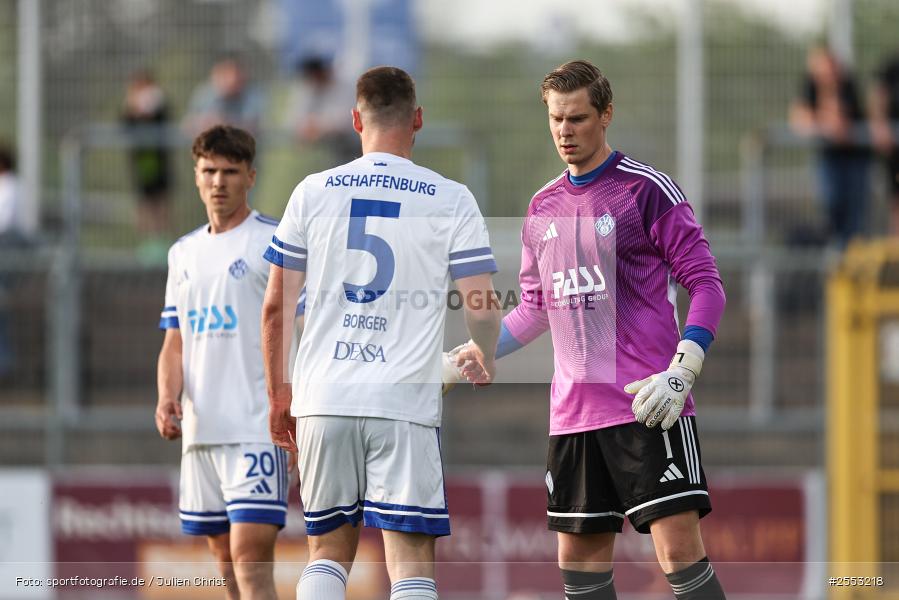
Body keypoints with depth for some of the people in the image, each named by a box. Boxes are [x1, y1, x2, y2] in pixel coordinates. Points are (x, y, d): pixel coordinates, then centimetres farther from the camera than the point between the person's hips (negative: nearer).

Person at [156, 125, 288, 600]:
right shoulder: (184, 253, 17)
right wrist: (168, 398, 0)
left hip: (258, 430, -7)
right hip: (199, 430, 7)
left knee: (250, 552, -16)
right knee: (225, 555, 9)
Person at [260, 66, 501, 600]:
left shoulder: (314, 192, 6)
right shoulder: (450, 200, 0)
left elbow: (275, 308, 8)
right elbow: (483, 310, -3)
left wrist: (279, 393, 19)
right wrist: (485, 364, 19)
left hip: (323, 397, 3)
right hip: (406, 403, -2)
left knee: (329, 552, 14)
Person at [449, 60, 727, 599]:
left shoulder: (647, 189, -4)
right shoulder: (543, 207, 15)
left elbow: (706, 285, -6)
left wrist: (680, 373, -16)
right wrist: (474, 356, 13)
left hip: (649, 406, -6)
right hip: (573, 410, 6)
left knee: (681, 554, -14)